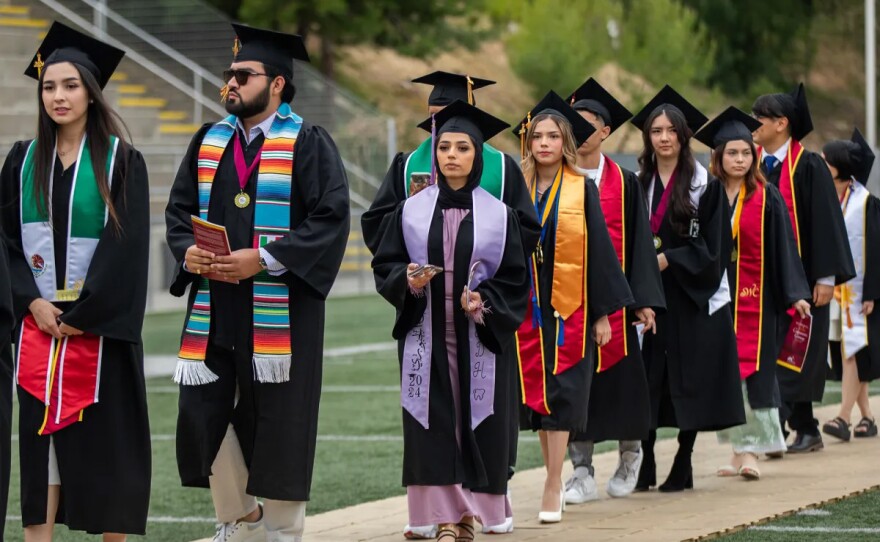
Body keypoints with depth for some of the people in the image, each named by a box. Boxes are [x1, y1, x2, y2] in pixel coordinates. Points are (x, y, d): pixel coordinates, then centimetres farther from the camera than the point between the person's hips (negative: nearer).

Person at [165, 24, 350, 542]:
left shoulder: (308, 143, -3)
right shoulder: (209, 141, 13)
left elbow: (331, 219, -11)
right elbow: (179, 208, 15)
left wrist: (263, 259, -19)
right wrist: (188, 251, -7)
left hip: (280, 310, -5)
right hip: (214, 305, 5)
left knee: (277, 421, 0)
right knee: (203, 411, 0)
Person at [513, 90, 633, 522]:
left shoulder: (583, 191, -1)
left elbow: (598, 251, -1)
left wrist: (603, 313, -4)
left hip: (568, 308, -3)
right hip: (526, 308, 3)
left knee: (559, 393, -5)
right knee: (537, 393, 6)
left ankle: (552, 487, -5)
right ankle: (555, 483, 18)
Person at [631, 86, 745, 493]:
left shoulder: (705, 185, -1)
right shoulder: (640, 185, 10)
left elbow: (714, 246, -6)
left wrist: (670, 259, -14)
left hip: (691, 298, -3)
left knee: (690, 382, -1)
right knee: (646, 382, 0)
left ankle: (683, 466, 7)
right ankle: (644, 466, 4)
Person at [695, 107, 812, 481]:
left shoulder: (766, 198, 0)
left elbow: (783, 247, -1)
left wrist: (795, 294, -8)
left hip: (754, 296, -2)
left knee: (752, 370, -7)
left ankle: (750, 451, -5)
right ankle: (739, 450, 9)